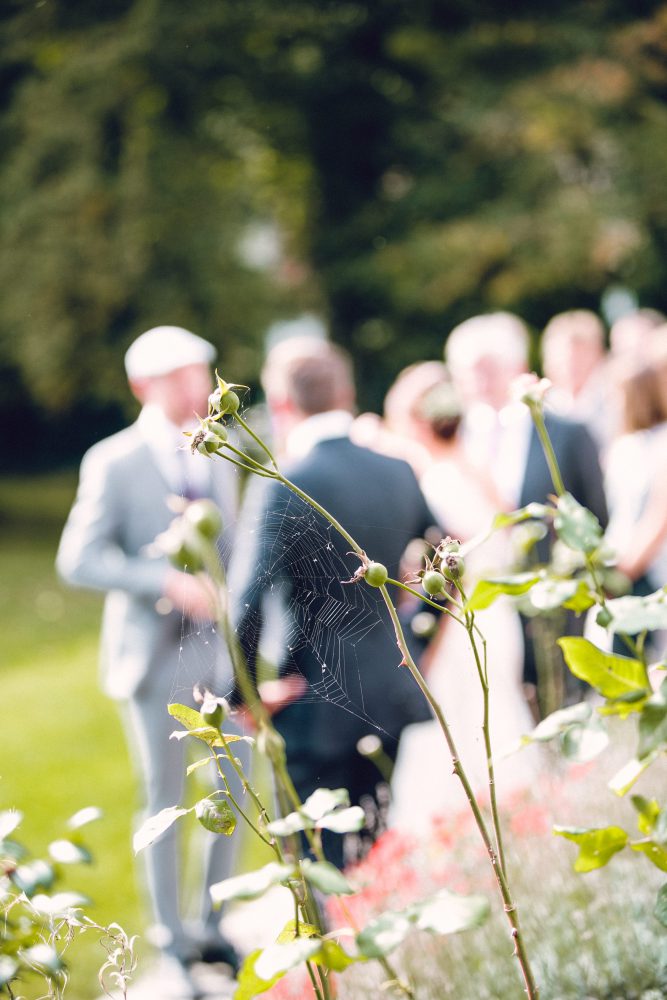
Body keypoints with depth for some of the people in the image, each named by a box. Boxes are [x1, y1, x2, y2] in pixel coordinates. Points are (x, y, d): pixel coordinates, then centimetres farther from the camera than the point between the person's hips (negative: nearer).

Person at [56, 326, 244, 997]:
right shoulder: (114, 463, -10)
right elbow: (78, 560, -15)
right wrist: (168, 583, -25)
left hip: (221, 649, 5)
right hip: (156, 655, -5)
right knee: (164, 800, 6)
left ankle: (213, 929, 25)